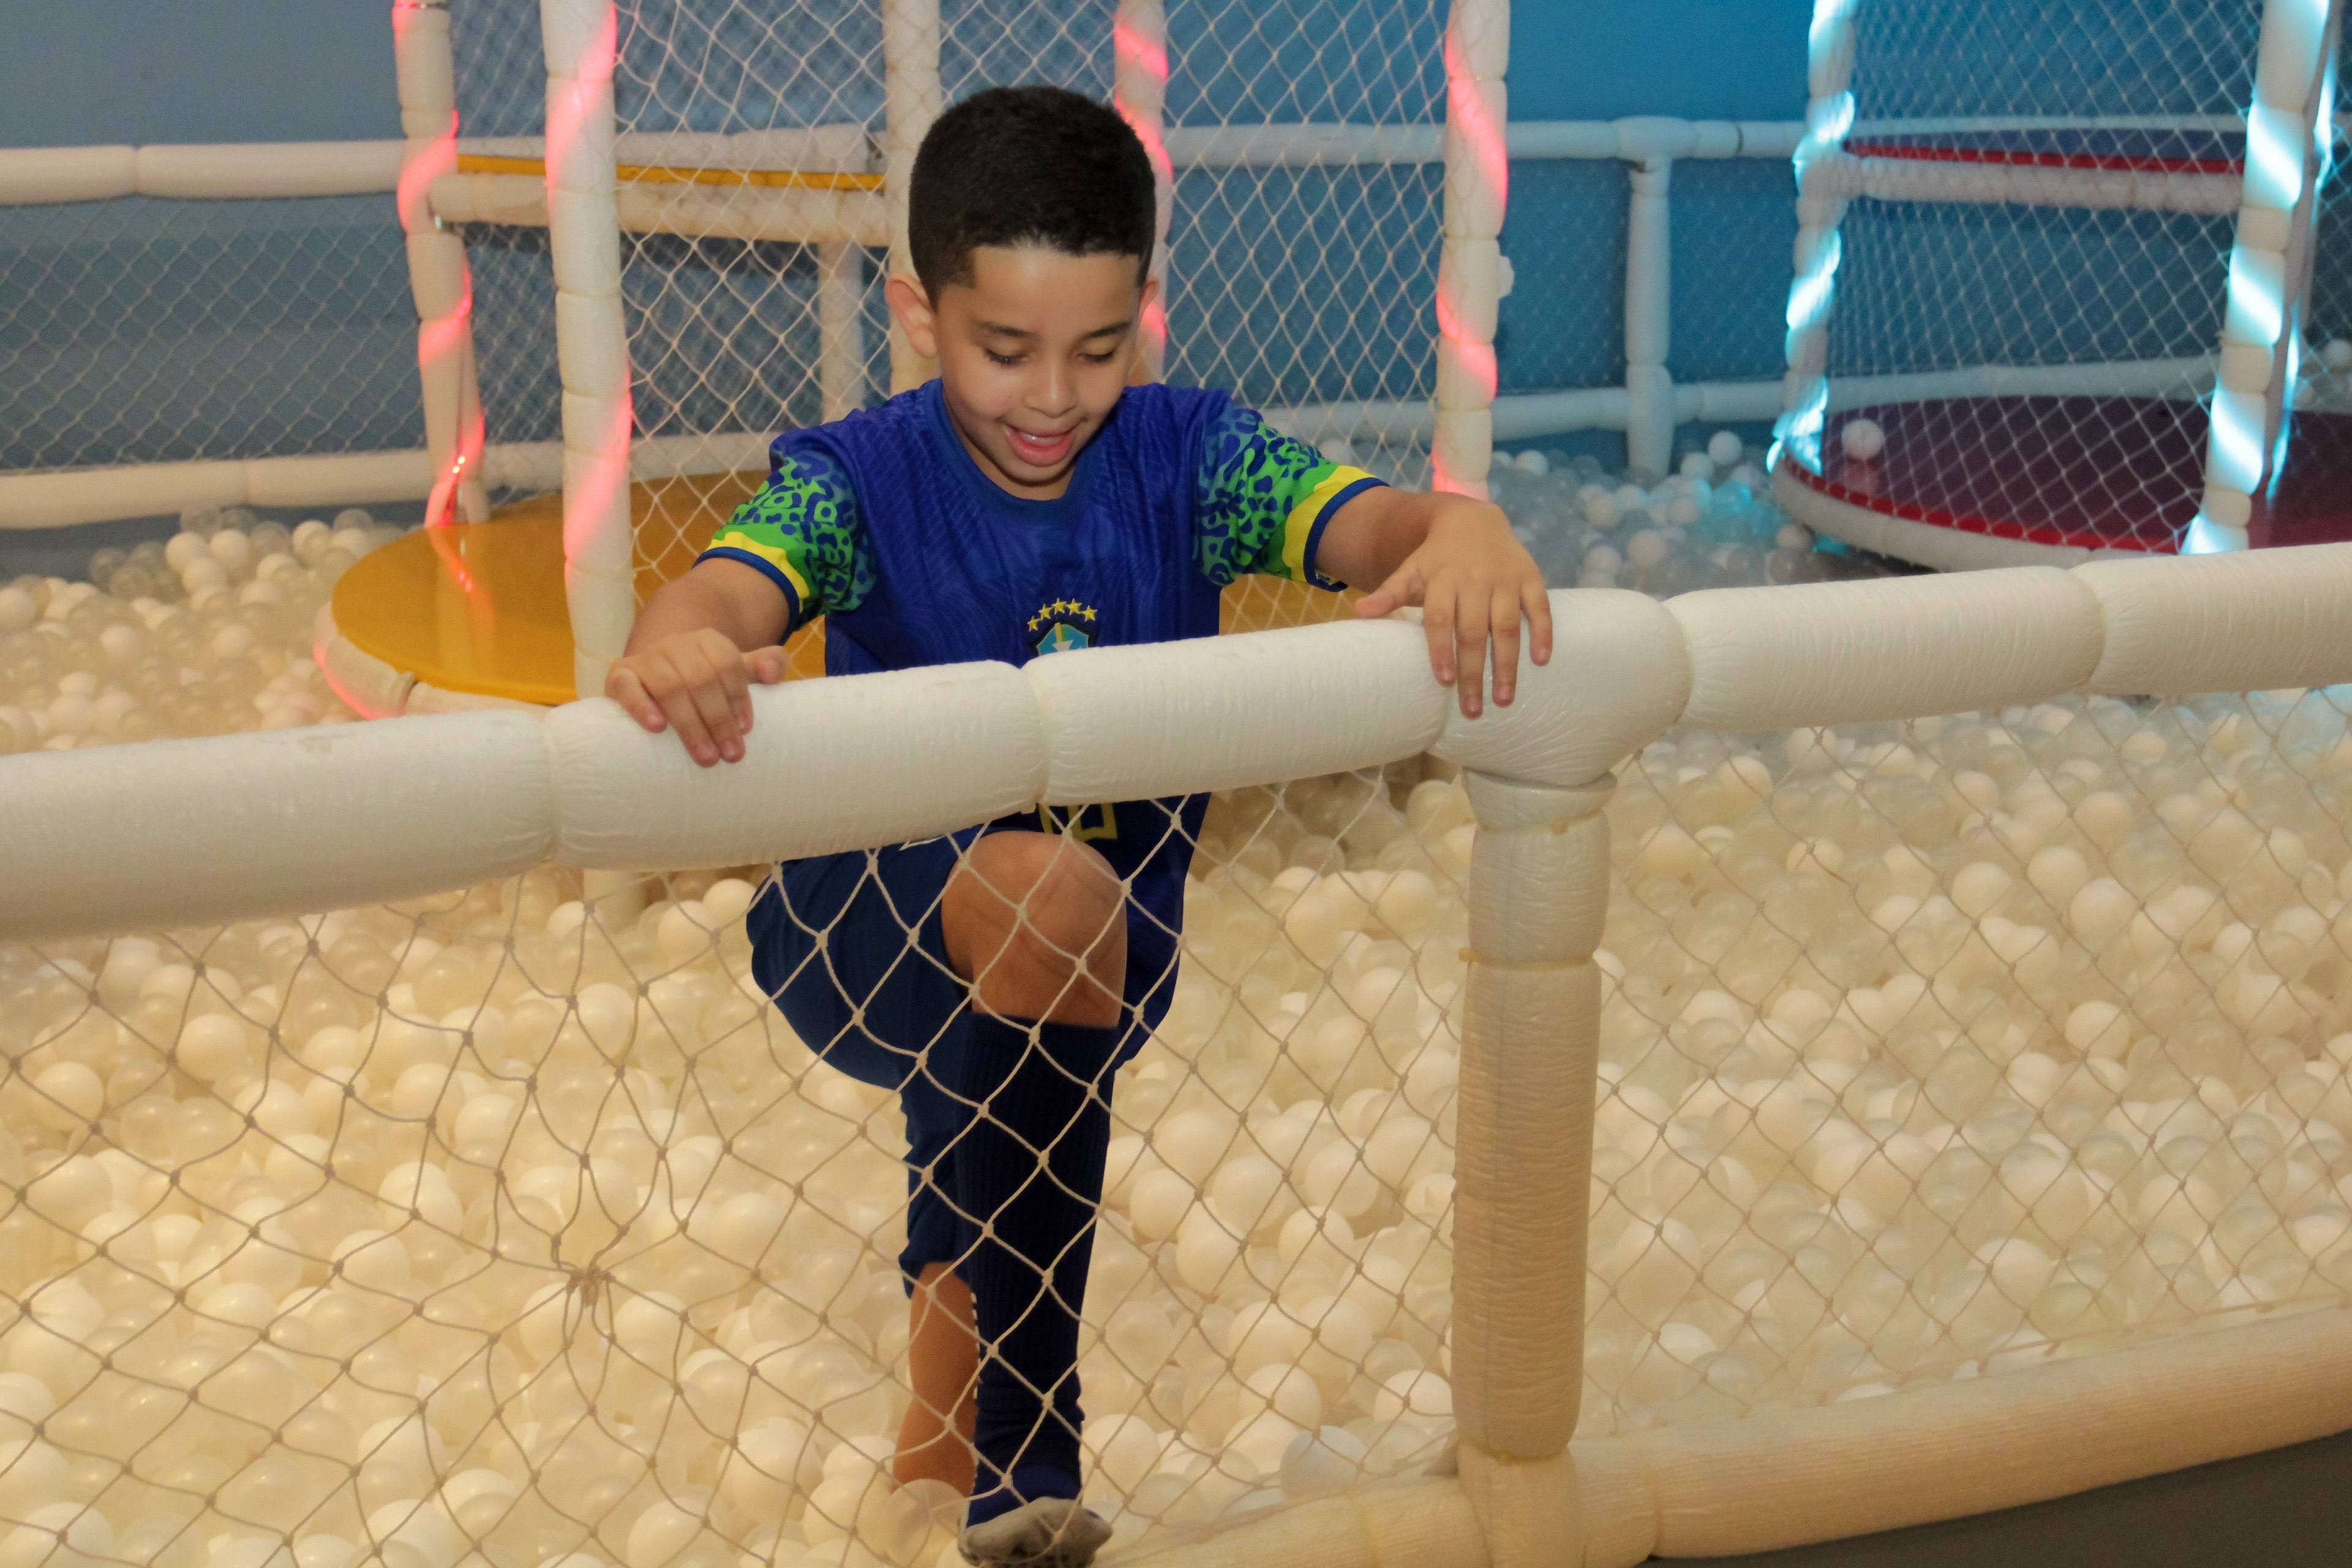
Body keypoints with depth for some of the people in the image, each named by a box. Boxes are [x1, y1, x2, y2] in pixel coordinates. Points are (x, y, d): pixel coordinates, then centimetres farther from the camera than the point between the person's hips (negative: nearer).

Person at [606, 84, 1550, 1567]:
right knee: (1042, 895, -31)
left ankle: (946, 1444, 46)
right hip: (873, 932, -4)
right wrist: (678, 639, -59)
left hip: (1104, 960, 4)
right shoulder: (855, 480, -14)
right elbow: (739, 581, -34)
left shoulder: (1186, 454, -8)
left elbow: (1357, 519, -25)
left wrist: (1460, 525, -49)